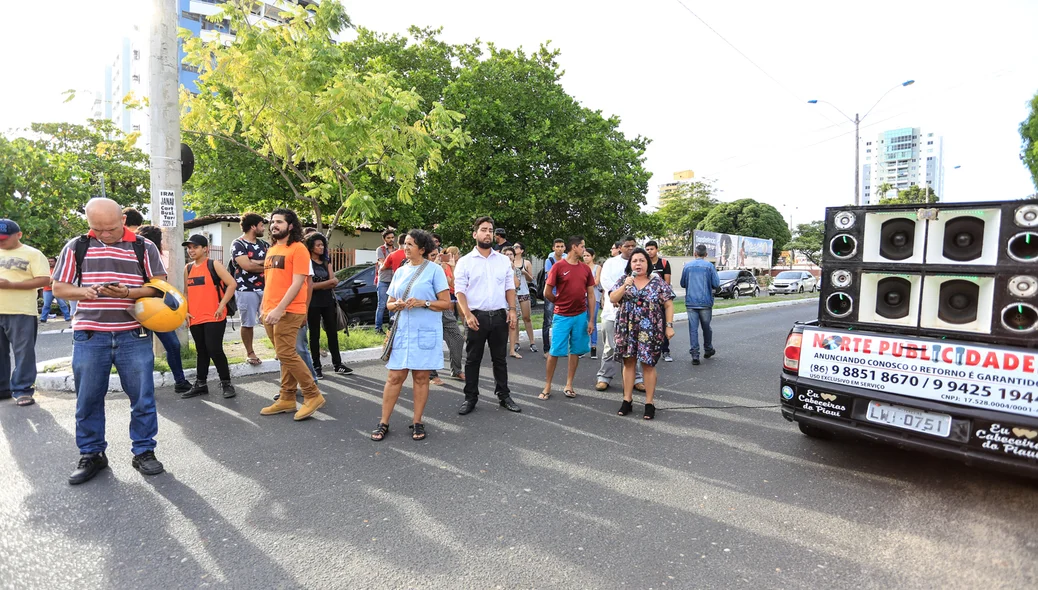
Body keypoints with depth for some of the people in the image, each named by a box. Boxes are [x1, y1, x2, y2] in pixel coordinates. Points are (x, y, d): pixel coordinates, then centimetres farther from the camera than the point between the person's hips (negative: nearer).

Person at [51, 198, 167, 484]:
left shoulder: (144, 247, 3)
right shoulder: (76, 246, 6)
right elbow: (59, 288, 8)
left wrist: (129, 293, -17)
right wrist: (84, 291, -13)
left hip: (134, 336, -1)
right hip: (89, 336, 1)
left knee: (142, 397, 3)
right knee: (88, 399, 9)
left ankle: (144, 452, 17)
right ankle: (91, 455, 25)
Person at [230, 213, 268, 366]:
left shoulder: (263, 244, 13)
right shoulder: (237, 244, -6)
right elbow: (247, 266, -18)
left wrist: (256, 262, -11)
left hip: (265, 288, 5)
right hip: (246, 290, -5)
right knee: (247, 323, 5)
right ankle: (250, 353, 17)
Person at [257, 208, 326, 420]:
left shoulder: (298, 249, -9)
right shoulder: (271, 250, 17)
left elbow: (297, 283, -16)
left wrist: (279, 310, -22)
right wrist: (264, 307, 15)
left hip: (288, 311, -8)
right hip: (271, 312, 8)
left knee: (286, 354, -10)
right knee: (285, 355, 12)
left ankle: (313, 395, 1)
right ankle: (287, 399, 19)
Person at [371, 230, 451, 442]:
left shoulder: (434, 270, -3)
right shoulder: (400, 271, 12)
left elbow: (446, 303, -5)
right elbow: (388, 303, 15)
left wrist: (423, 303, -19)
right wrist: (396, 305, -8)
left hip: (426, 332, -4)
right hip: (402, 330, 4)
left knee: (421, 377, 4)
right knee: (394, 377, 4)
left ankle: (417, 422, 17)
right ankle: (383, 423, 13)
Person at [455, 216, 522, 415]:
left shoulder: (503, 260, 9)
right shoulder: (465, 261, 0)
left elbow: (510, 287, 11)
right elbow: (460, 290, -5)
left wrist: (512, 310, -1)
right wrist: (467, 314, -17)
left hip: (500, 316, 3)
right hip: (476, 316, -2)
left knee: (500, 359, 12)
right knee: (472, 359, 7)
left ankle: (504, 396, 23)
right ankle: (470, 398, 18)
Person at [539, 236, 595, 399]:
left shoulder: (586, 269, 6)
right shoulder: (558, 266, -8)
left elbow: (591, 295, 7)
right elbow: (547, 293, -6)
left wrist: (591, 319, 4)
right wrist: (561, 303, 8)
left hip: (581, 316, 4)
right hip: (562, 316, -4)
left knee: (575, 351, 9)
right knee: (555, 351, 0)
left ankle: (569, 385, 21)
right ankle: (547, 386, 12)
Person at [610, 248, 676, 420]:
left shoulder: (658, 282, 0)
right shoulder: (623, 280, 6)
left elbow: (668, 305, 0)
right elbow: (612, 299, -3)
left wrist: (669, 326, -7)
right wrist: (625, 286, -16)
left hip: (650, 332, -2)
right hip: (627, 330, 2)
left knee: (648, 365, 1)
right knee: (629, 363, 7)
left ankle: (649, 403, 12)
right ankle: (627, 400, 17)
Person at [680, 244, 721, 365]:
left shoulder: (687, 266, 2)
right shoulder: (709, 266, -4)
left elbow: (683, 284, 9)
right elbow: (716, 284, -4)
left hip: (691, 302, 1)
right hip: (705, 302, -1)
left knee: (693, 329, 1)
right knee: (706, 327, 16)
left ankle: (695, 355, -2)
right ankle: (708, 350, 31)